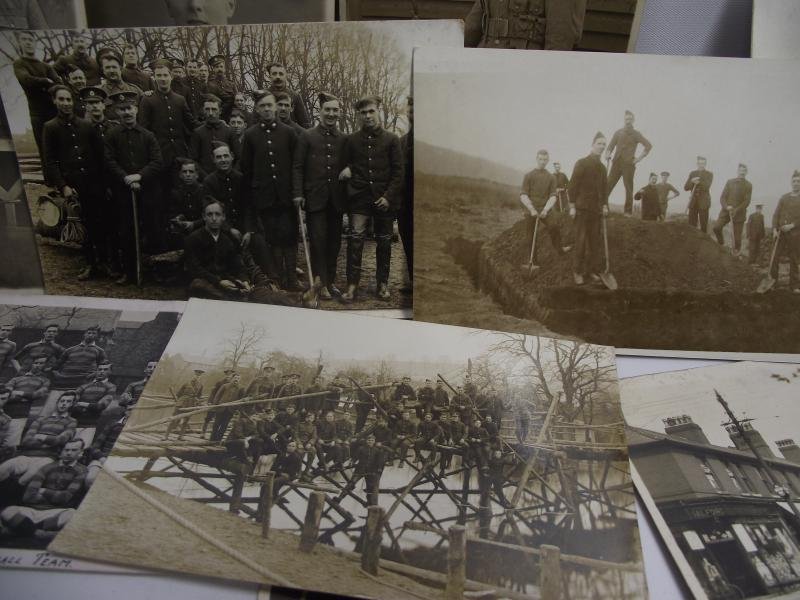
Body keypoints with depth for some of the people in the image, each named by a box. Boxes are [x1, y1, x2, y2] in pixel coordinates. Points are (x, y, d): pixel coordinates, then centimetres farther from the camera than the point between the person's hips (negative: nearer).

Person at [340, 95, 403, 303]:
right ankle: (352, 285, -8)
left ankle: (382, 284, 18)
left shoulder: (391, 139, 3)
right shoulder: (351, 140, 7)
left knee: (384, 241, 6)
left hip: (384, 198, 0)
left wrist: (388, 196, -9)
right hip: (359, 197, 0)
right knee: (355, 238, -12)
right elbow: (344, 164, 17)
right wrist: (346, 169, -6)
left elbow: (398, 172, 0)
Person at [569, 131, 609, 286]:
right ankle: (577, 272, 4)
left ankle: (590, 270, 13)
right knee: (581, 241, -4)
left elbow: (604, 188, 18)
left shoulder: (602, 167, 13)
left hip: (596, 209, 6)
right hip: (582, 208, -6)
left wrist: (605, 205, 6)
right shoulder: (581, 163, -4)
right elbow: (573, 185, -7)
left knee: (595, 242, 5)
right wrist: (572, 206, -12)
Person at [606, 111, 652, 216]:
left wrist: (640, 158, -4)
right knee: (608, 185, -5)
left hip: (628, 164, -2)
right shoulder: (618, 132, 13)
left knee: (628, 188, 0)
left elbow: (648, 145, 3)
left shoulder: (635, 134, 6)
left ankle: (628, 211, 3)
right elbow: (610, 146, 11)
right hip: (616, 163, 2)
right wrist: (607, 154, -10)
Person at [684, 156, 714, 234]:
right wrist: (692, 181, -13)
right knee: (691, 225, -1)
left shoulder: (709, 174, 4)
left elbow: (707, 186, -12)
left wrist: (697, 182, -21)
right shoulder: (692, 173, 12)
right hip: (693, 202, 3)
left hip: (703, 203, -2)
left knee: (703, 224, -3)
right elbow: (686, 187, 4)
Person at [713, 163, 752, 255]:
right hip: (726, 211, 1)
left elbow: (747, 201, -5)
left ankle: (736, 253, 20)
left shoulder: (748, 185, 1)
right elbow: (722, 197, 2)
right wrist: (726, 206, -18)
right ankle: (721, 244, 6)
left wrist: (736, 210, -18)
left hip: (739, 214, -1)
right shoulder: (729, 182, 6)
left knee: (737, 237, -2)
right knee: (716, 227, -20)